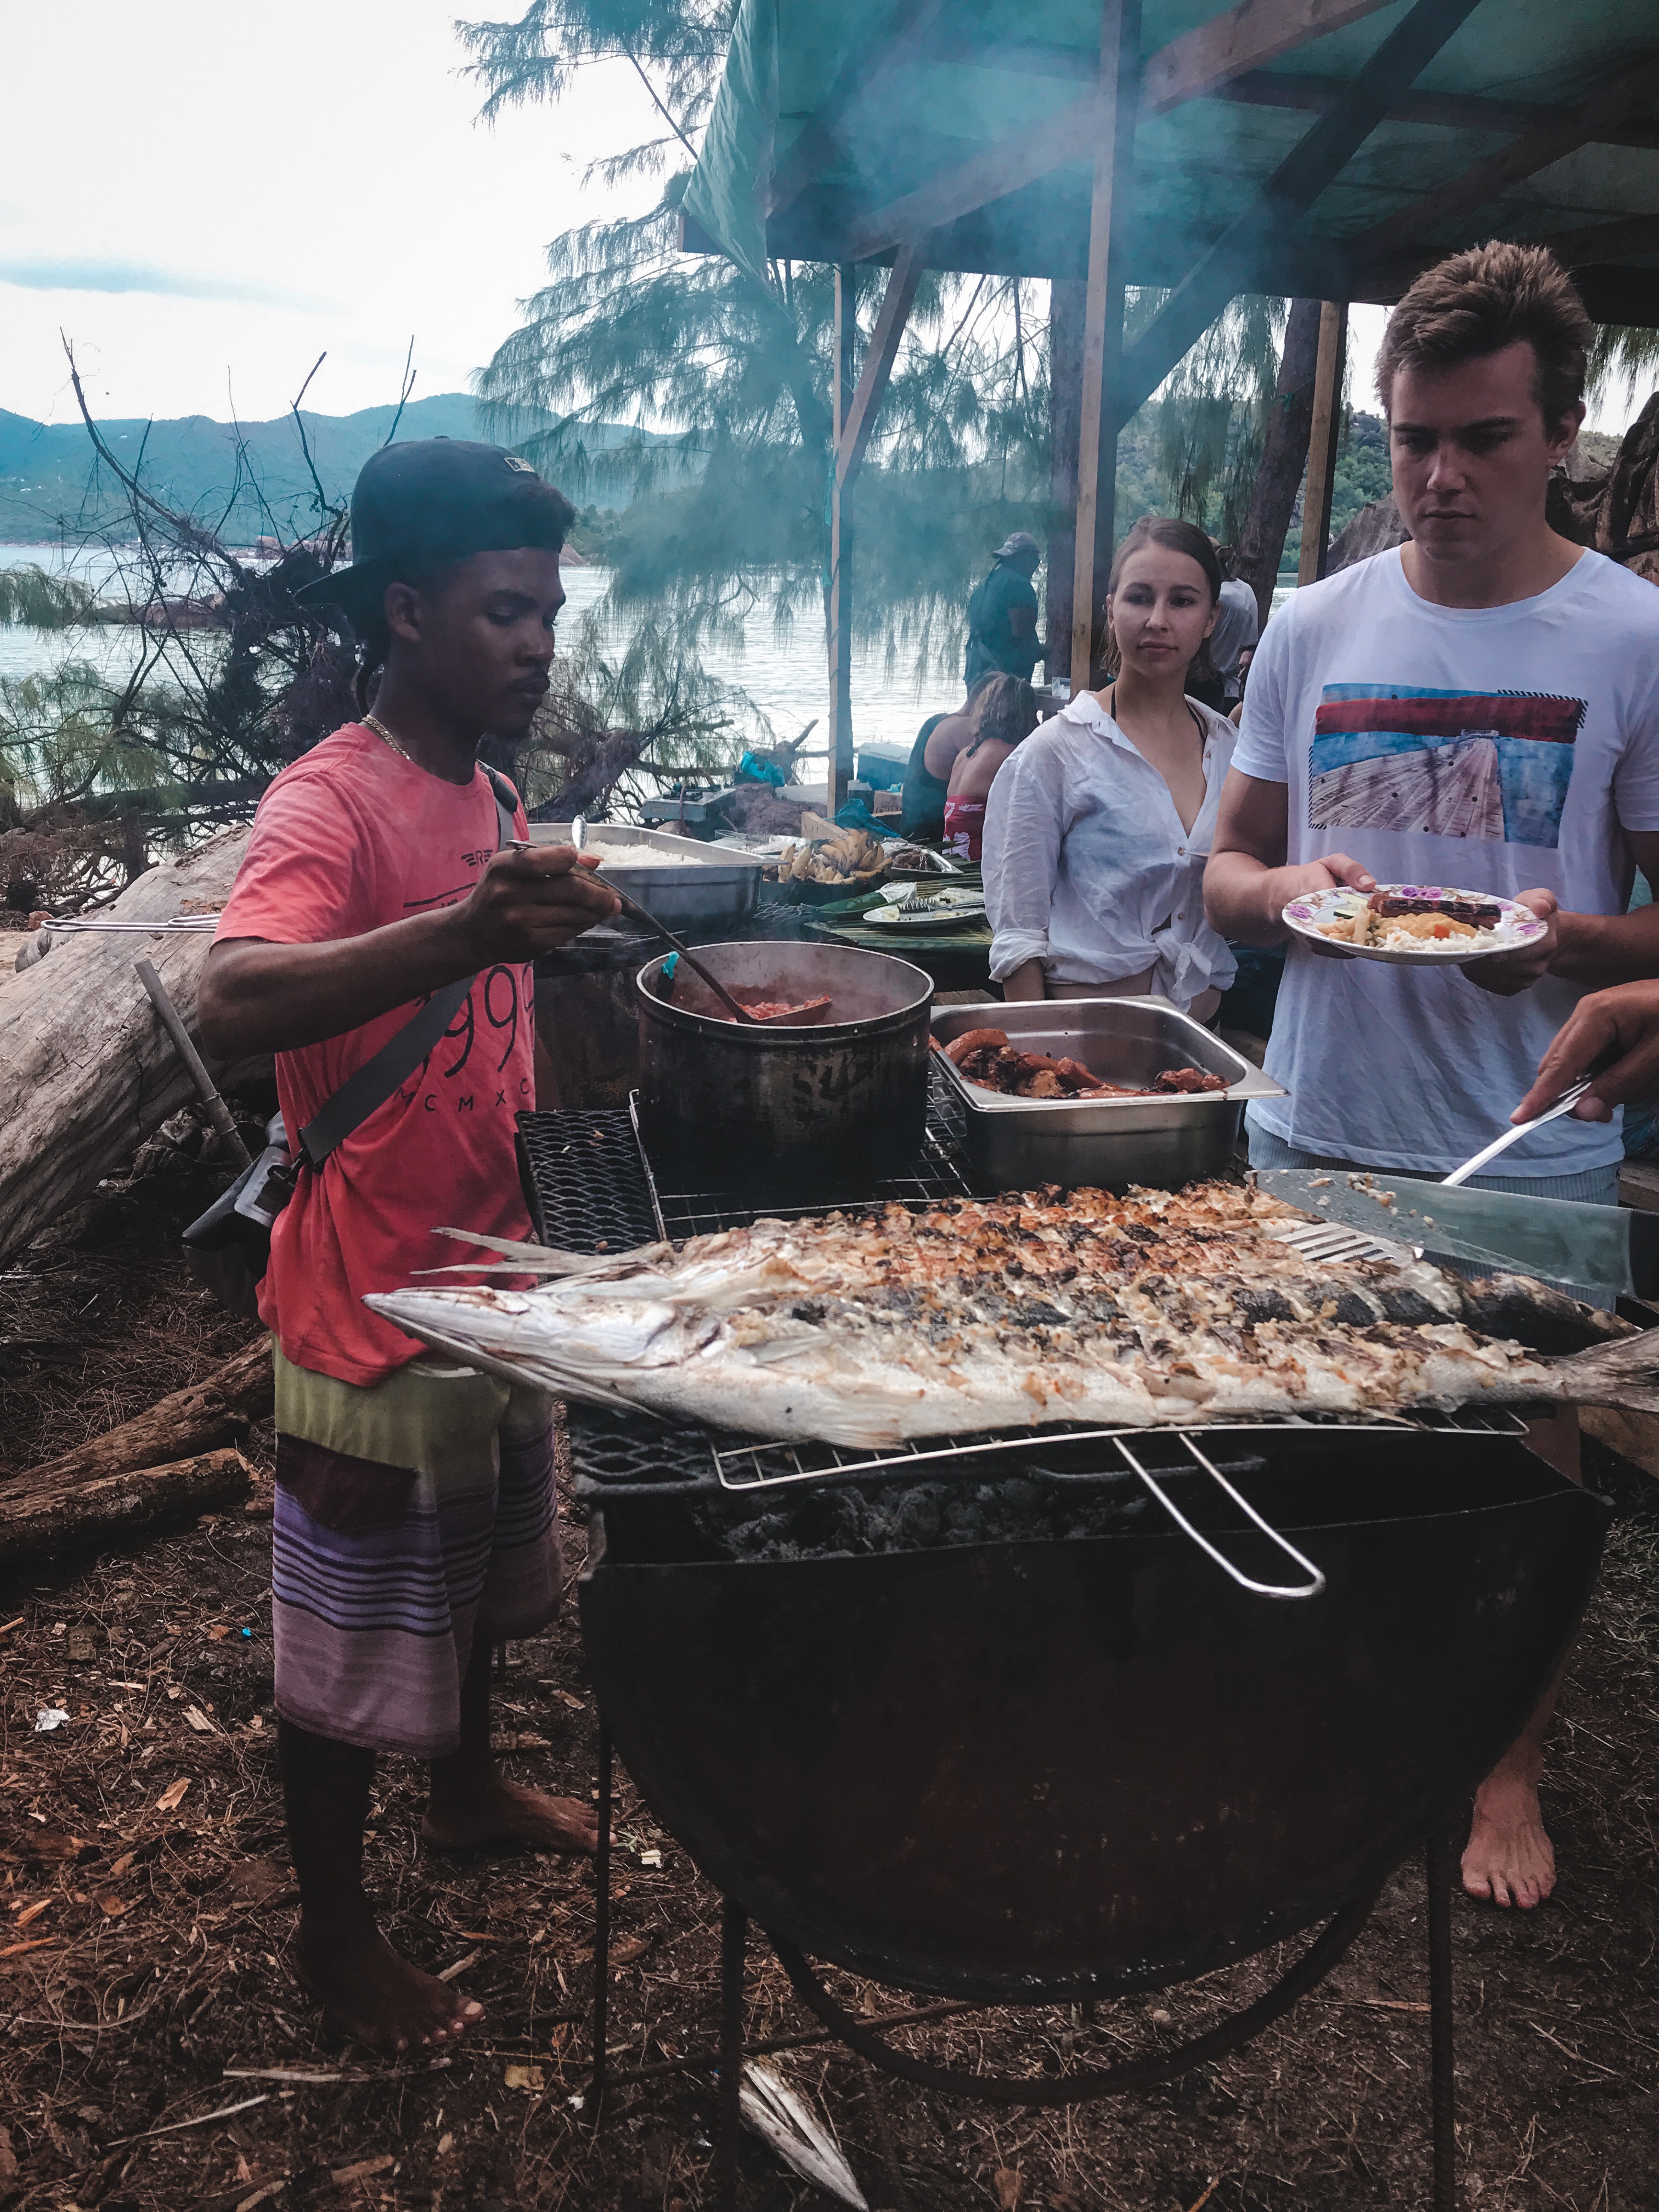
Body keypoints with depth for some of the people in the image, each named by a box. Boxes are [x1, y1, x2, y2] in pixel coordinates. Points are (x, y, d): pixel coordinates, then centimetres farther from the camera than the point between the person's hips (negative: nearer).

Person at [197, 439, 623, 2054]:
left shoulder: (478, 791, 4)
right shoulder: (327, 805, -22)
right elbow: (232, 1007, -43)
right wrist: (472, 930, -54)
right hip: (372, 1314, -8)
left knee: (479, 1578, 27)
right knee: (350, 1645, 12)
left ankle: (470, 1788, 53)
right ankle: (332, 1931, 34)